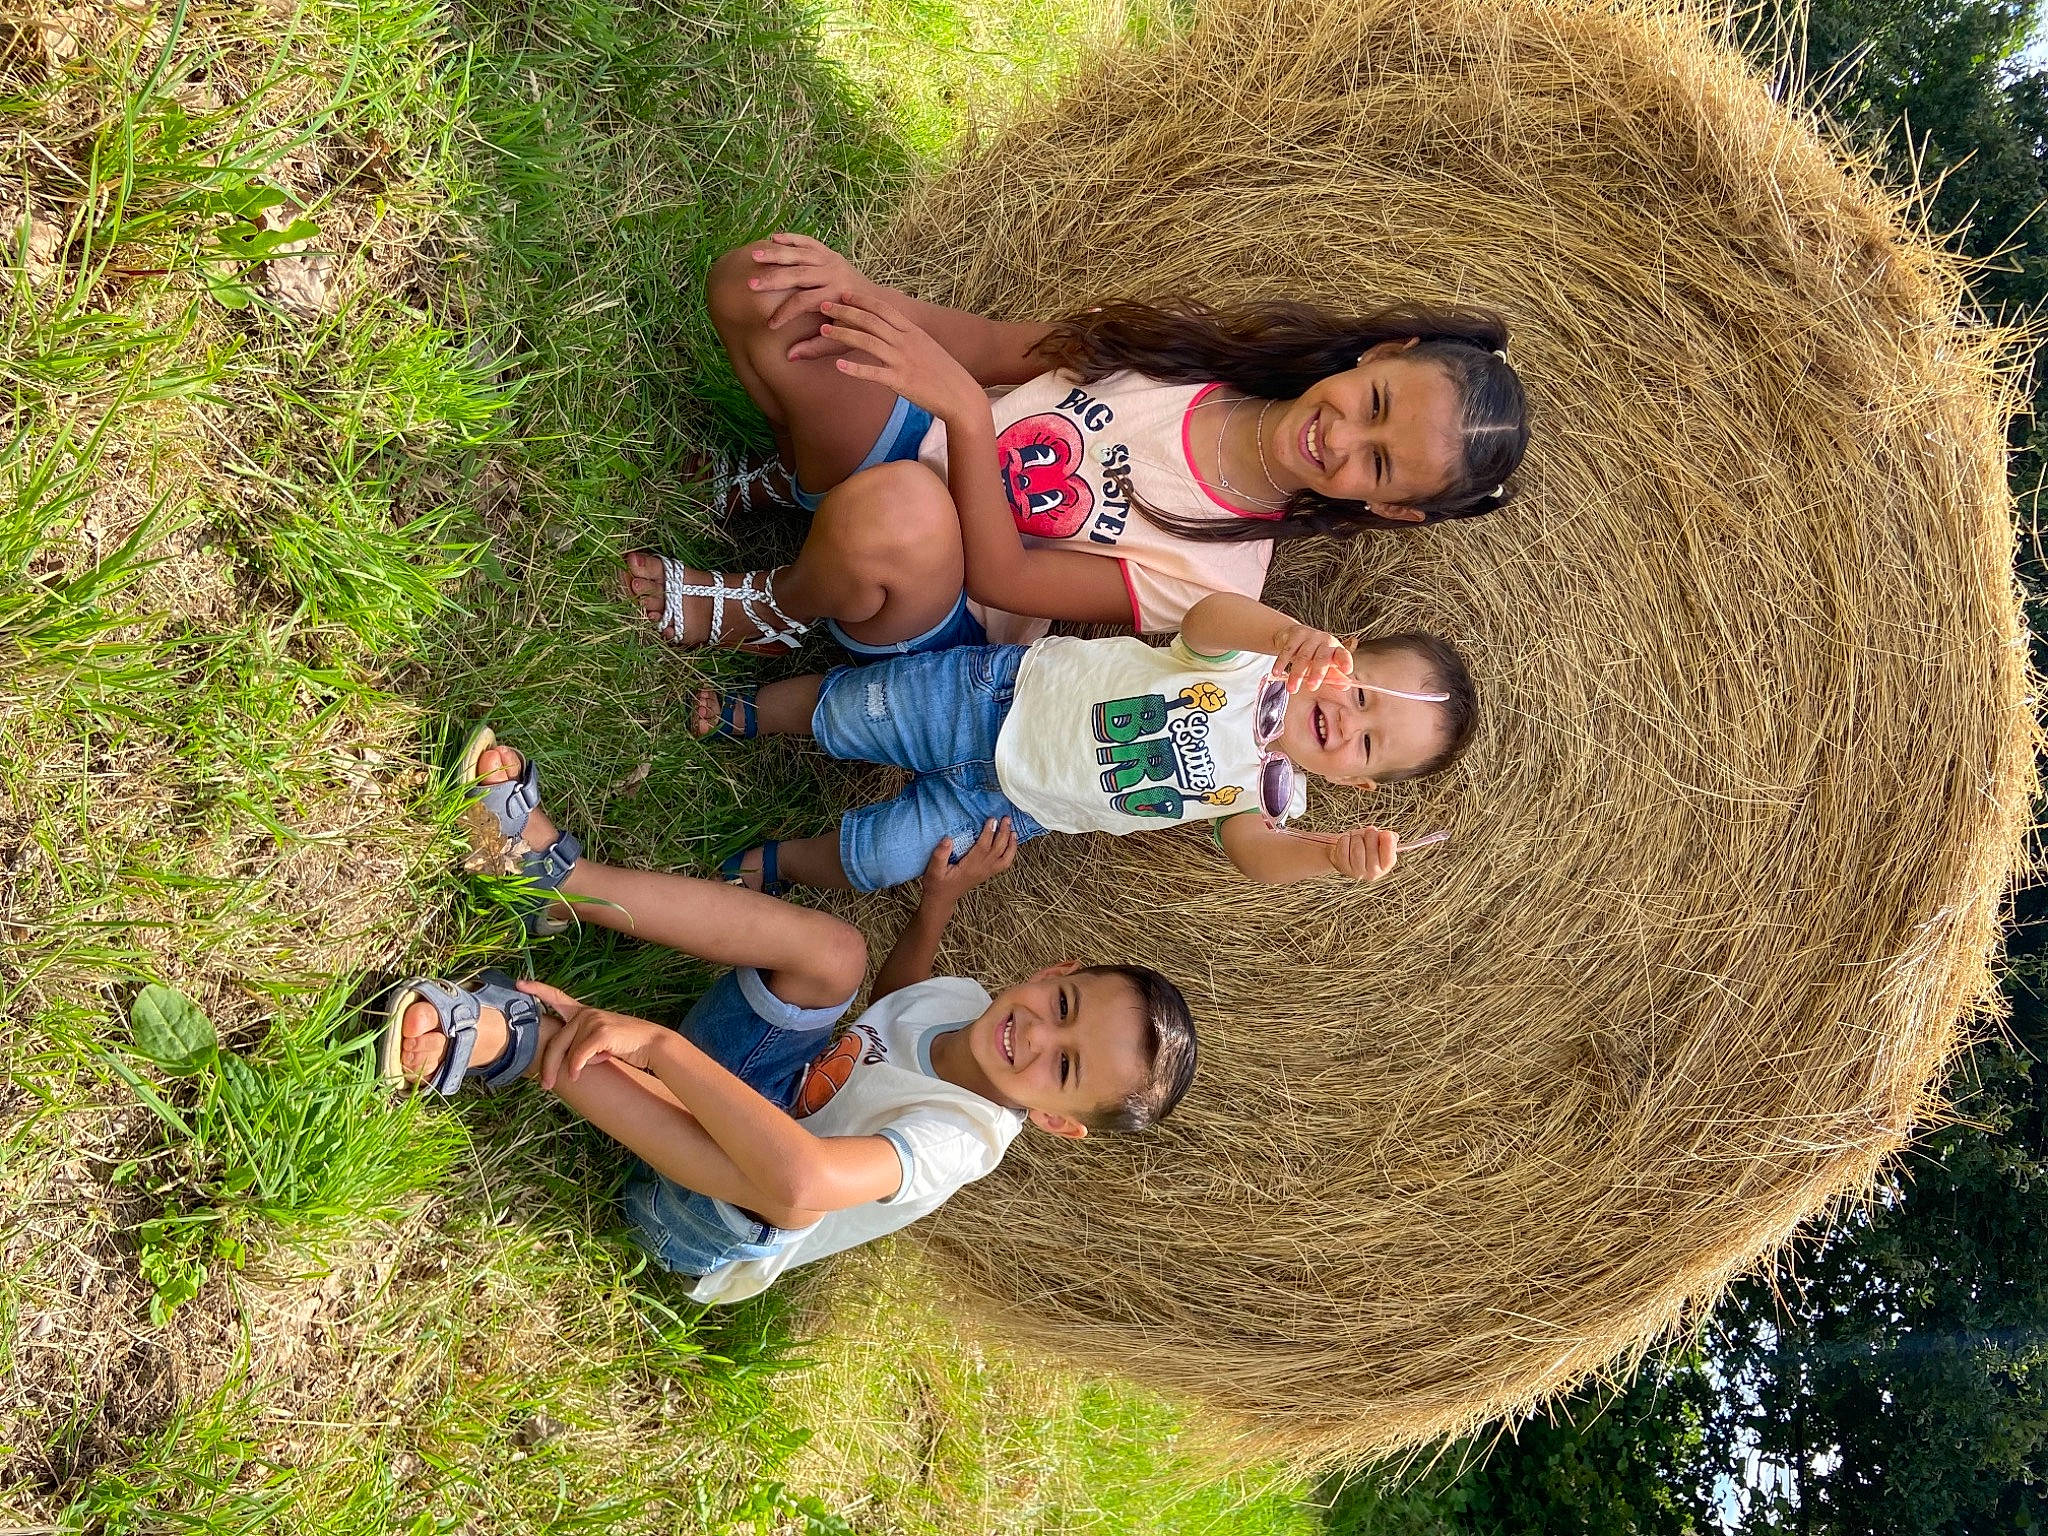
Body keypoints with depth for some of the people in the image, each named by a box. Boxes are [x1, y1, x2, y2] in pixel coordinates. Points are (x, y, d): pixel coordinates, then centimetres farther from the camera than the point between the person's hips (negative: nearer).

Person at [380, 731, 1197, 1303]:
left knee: (783, 1187, -45)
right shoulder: (965, 1002, -6)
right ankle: (556, 871, -19)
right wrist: (939, 896, 8)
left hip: (718, 1228, -7)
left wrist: (659, 1043, -50)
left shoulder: (963, 1139, -32)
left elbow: (800, 1179, -52)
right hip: (722, 1106, 8)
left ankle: (524, 1037, -37)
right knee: (832, 949, -17)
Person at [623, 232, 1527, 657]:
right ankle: (801, 475, 10)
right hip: (907, 447, 4)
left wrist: (966, 412, -38)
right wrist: (865, 299, -20)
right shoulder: (1209, 349, -10)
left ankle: (767, 612, -6)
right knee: (753, 283, -22)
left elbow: (998, 575, -24)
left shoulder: (1216, 578, -23)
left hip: (930, 619, -4)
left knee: (894, 513, -44)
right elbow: (1009, 349, -2)